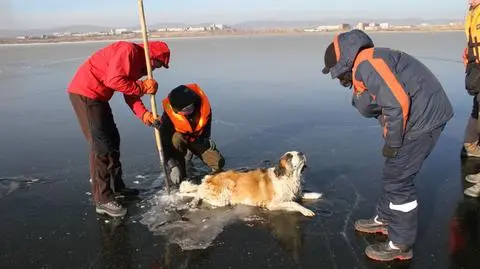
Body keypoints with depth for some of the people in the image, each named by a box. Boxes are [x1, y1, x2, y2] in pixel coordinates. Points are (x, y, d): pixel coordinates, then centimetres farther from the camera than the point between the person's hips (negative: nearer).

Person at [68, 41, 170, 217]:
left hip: (97, 96, 11)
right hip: (85, 92, -11)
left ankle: (116, 186, 27)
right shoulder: (129, 50, -16)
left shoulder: (138, 62, 15)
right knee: (101, 145, -11)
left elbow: (130, 94, 12)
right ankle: (103, 200, -7)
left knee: (112, 140, 15)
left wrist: (144, 114, -3)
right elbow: (114, 80, -27)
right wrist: (142, 87, -17)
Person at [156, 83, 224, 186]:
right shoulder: (168, 114, -34)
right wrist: (171, 166, -33)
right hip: (179, 140, -3)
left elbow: (207, 122, 0)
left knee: (218, 163, -12)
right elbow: (164, 141, -28)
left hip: (199, 139, 3)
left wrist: (207, 138, 0)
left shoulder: (202, 102, -26)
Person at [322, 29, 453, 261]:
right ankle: (384, 219, 38)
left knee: (398, 178, -4)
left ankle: (401, 245, 9)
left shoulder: (367, 63, -18)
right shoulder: (362, 70, 16)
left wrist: (392, 143, -16)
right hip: (421, 116, 11)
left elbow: (397, 102, -25)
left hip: (424, 117, -11)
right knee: (393, 173, 21)